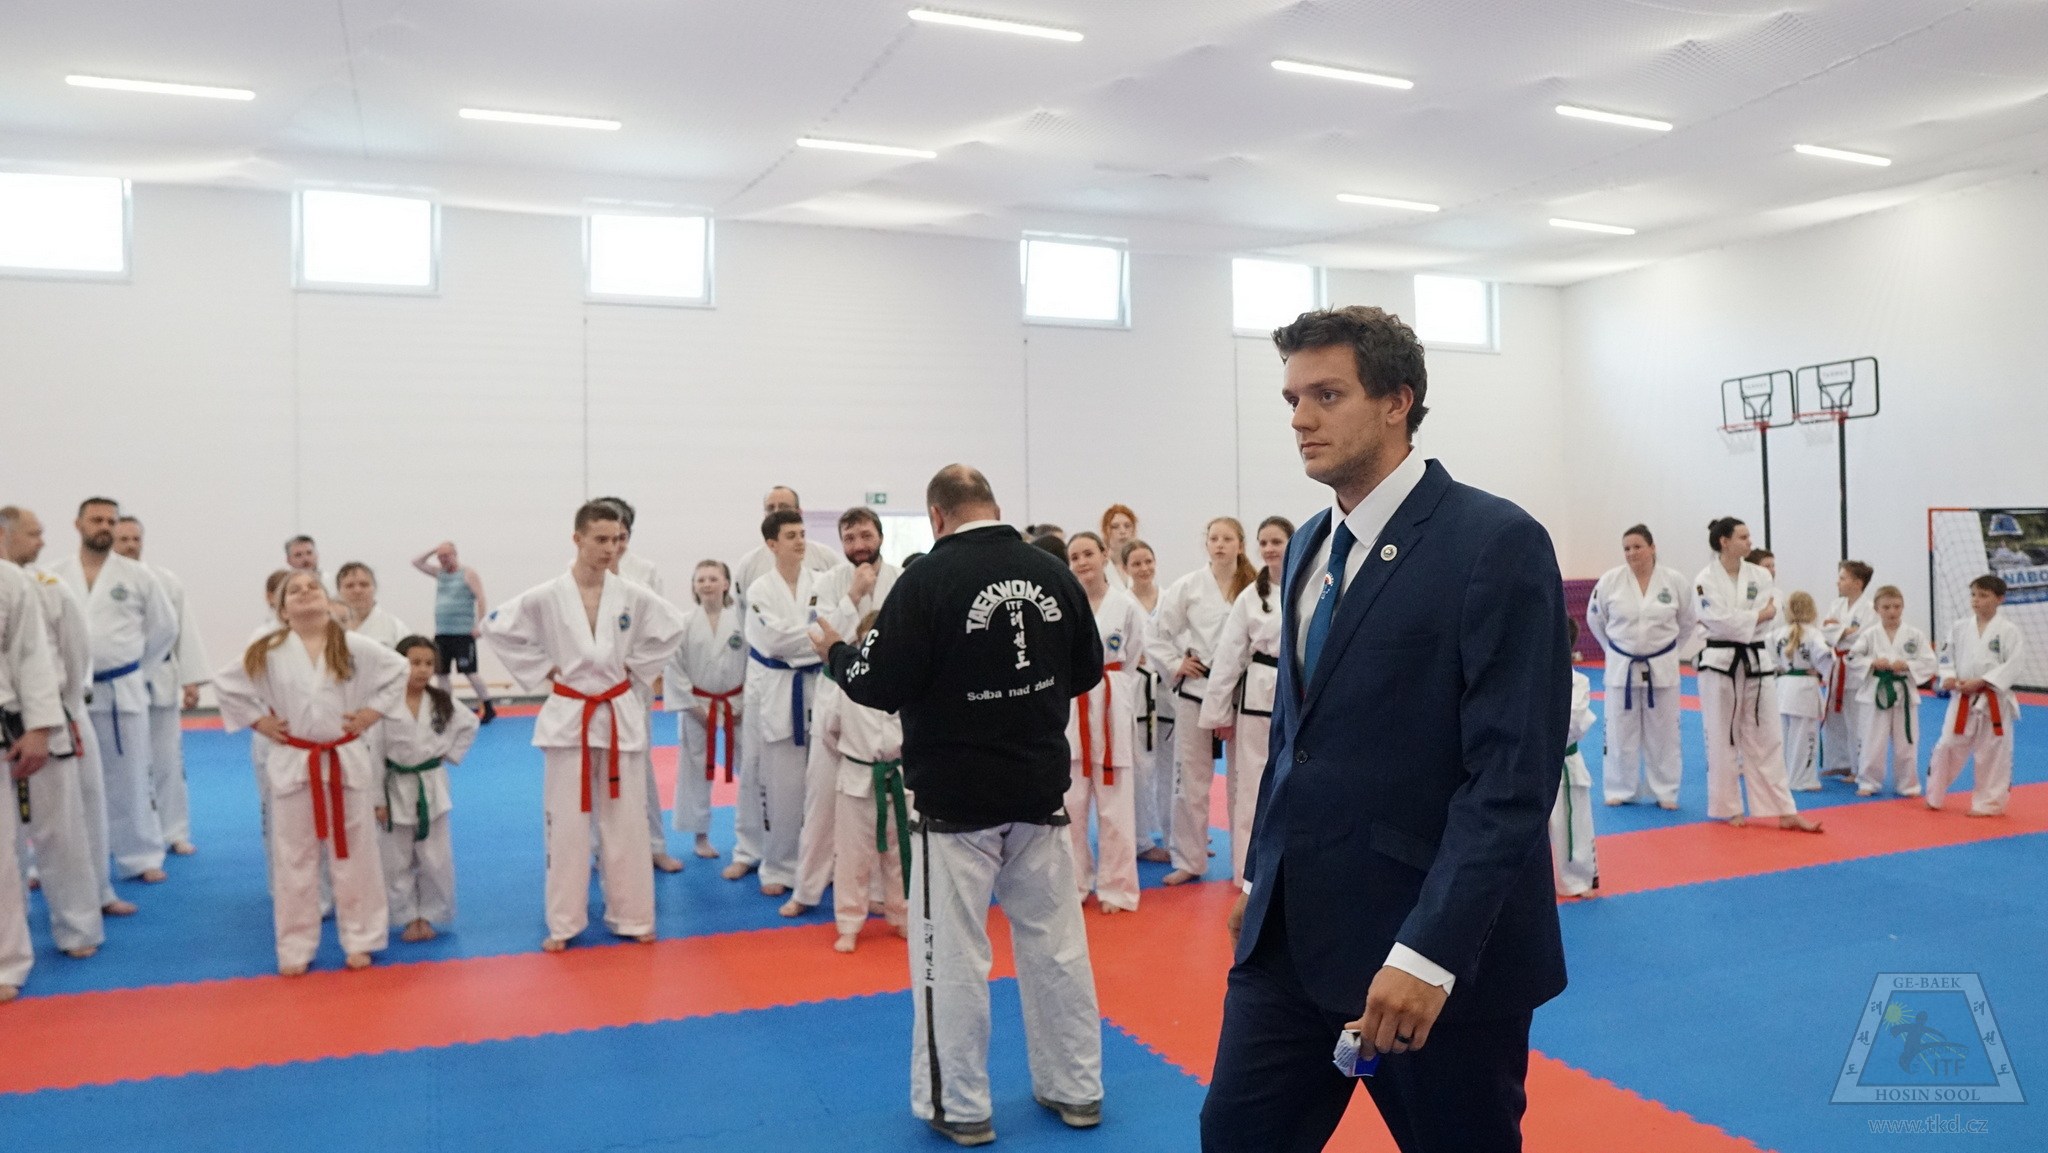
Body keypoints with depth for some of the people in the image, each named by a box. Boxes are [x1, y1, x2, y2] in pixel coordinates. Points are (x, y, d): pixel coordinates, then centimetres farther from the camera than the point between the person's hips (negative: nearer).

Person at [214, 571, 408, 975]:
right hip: (293, 764, 0)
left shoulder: (354, 647, -4)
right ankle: (295, 949, 21)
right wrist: (258, 721, 0)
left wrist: (372, 712, -1)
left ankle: (360, 940, 21)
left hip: (347, 761, 0)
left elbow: (397, 670, 6)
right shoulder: (268, 653, -4)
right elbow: (226, 684, 6)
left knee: (354, 856, 8)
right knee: (294, 860, 9)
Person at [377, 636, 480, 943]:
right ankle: (408, 918, 22)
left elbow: (469, 724, 14)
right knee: (397, 861, 8)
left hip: (431, 787, 2)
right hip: (397, 789, -2)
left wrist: (451, 754, 2)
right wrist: (377, 799, -9)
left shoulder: (441, 702, -3)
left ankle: (427, 915, 21)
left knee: (436, 859, 6)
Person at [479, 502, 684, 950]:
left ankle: (632, 916, 20)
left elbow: (671, 628, 9)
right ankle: (563, 923, 17)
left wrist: (635, 668, 4)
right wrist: (540, 671, -4)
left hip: (618, 716, 2)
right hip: (568, 718, -1)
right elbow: (496, 627, -3)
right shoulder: (545, 597, -8)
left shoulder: (633, 596, -4)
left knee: (625, 822, 8)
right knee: (568, 824, 6)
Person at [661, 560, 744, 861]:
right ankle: (701, 836, 23)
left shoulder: (741, 621, -6)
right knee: (696, 771, 8)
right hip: (697, 706, 0)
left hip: (737, 706, 0)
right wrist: (694, 706, -9)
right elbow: (674, 668, -6)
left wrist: (745, 704, -8)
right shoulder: (685, 624, -6)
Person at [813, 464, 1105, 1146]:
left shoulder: (928, 580, -16)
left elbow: (882, 686, -15)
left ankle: (959, 1106, 18)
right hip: (1040, 787, 5)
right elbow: (1087, 671, 9)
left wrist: (835, 652, 4)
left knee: (951, 954, 7)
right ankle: (1076, 1089, 26)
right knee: (1055, 938, 15)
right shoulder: (1053, 575, -1)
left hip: (956, 799, -5)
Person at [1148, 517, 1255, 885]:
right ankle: (1189, 860, 16)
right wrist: (1175, 666, -6)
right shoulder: (1188, 587, -3)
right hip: (1196, 689, -1)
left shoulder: (1253, 587, -1)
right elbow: (1155, 634, 1)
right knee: (1191, 777, 4)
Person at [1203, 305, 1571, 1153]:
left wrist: (1429, 951, -22)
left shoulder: (1496, 542, -13)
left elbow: (1512, 776, -19)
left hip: (1436, 947, -6)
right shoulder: (1310, 544, 10)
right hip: (1294, 931, 7)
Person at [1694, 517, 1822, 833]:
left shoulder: (1760, 576, 5)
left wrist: (1738, 621, -13)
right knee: (1723, 739, 5)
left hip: (1757, 662, 3)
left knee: (1766, 738, 6)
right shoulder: (1706, 579, -6)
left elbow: (1770, 613, -4)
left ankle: (1785, 812, 10)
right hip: (1721, 664, -3)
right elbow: (1719, 621, -15)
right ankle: (1728, 809, 18)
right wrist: (1756, 616, -11)